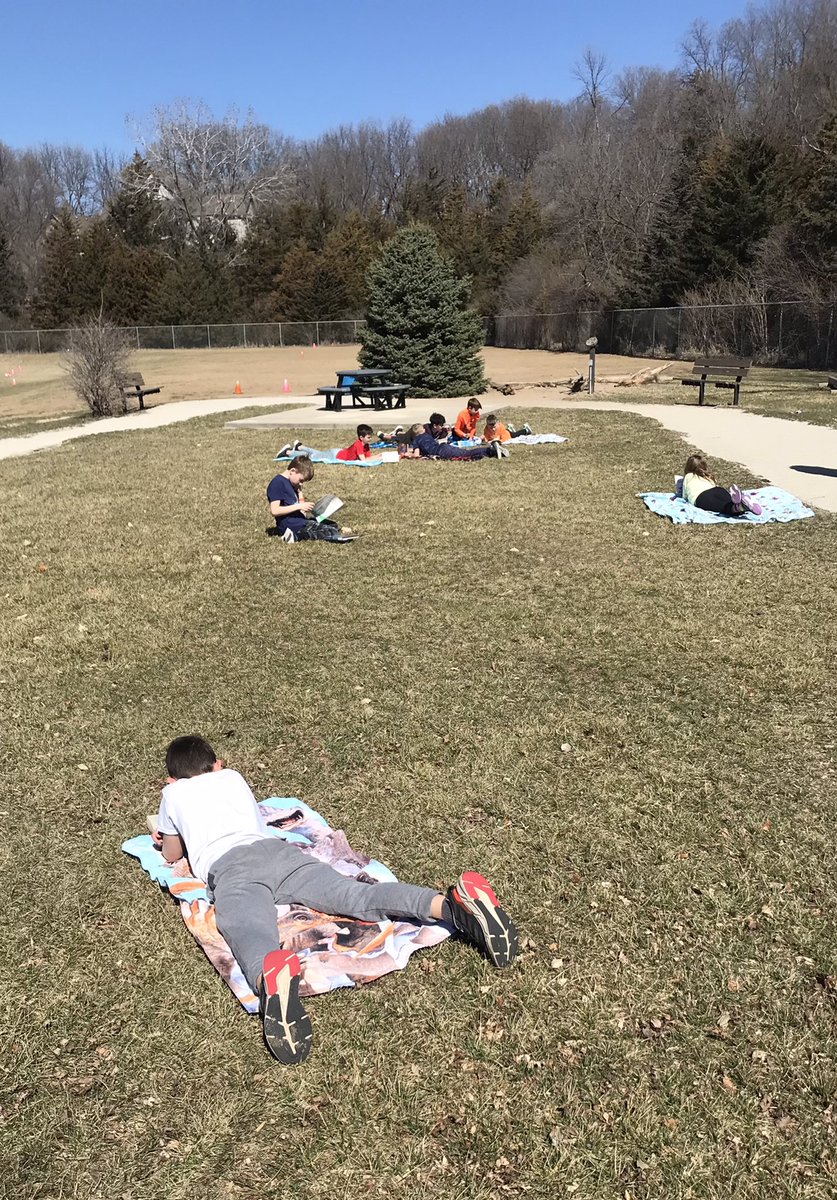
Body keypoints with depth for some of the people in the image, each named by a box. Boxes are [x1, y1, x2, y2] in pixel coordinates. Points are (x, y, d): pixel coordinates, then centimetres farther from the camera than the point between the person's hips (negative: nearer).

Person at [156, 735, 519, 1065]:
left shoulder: (174, 793, 29)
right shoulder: (232, 777, 37)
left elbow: (172, 855, 40)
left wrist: (168, 834, 63)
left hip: (230, 867, -3)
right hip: (277, 848, 3)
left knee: (250, 937, -32)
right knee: (357, 894, -15)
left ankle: (273, 978, -68)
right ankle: (451, 904, -40)